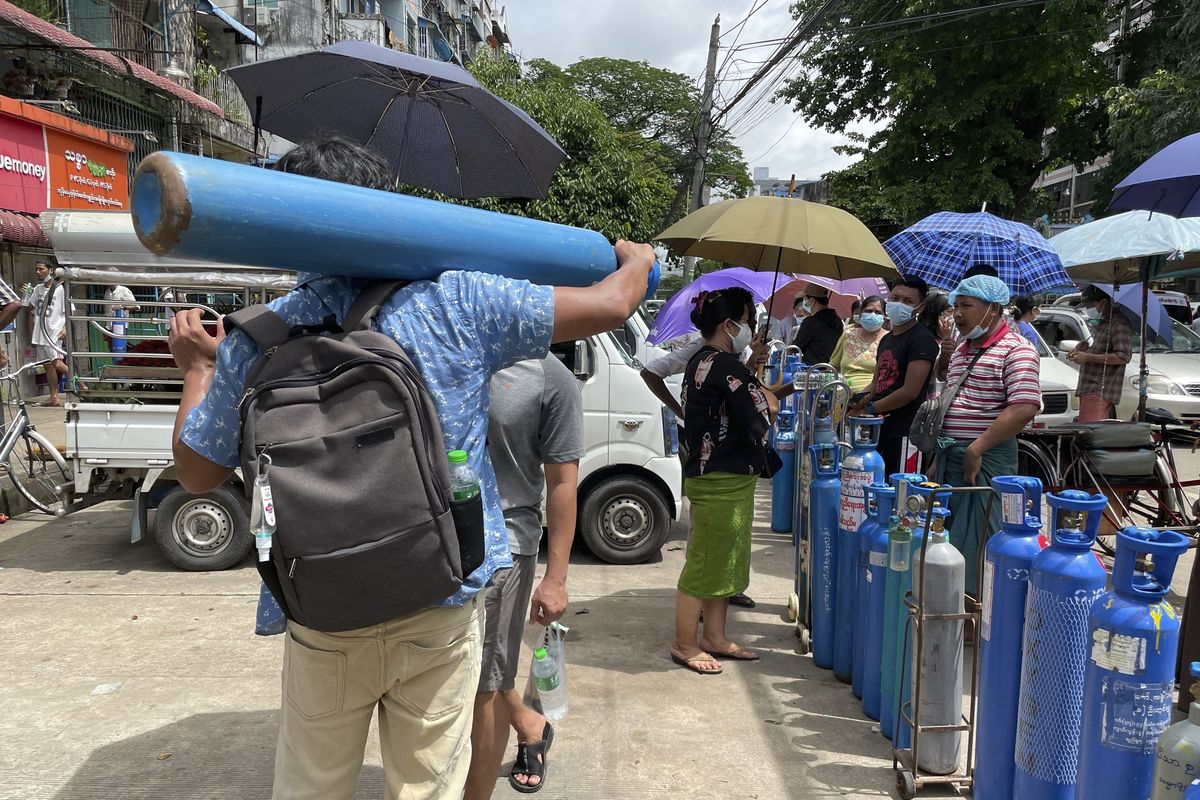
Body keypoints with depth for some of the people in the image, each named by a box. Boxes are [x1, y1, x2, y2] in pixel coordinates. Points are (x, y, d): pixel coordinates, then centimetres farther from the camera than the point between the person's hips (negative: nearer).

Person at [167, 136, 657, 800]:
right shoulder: (458, 302, -11)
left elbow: (197, 472, 4)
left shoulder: (257, 341, -7)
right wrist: (634, 258, 18)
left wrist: (197, 368, 20)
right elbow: (613, 305, -5)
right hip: (443, 609, -1)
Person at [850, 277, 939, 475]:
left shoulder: (922, 340, -9)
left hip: (904, 432, -8)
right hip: (880, 428, 8)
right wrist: (859, 401, 2)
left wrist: (870, 409, -9)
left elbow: (910, 391, -16)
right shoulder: (887, 339, 18)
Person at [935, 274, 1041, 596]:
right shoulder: (961, 350, 17)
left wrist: (976, 450, -21)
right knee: (947, 535, 14)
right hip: (949, 457, 9)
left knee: (975, 543, -3)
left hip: (985, 460, -8)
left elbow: (1024, 409, -21)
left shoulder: (1016, 349, -11)